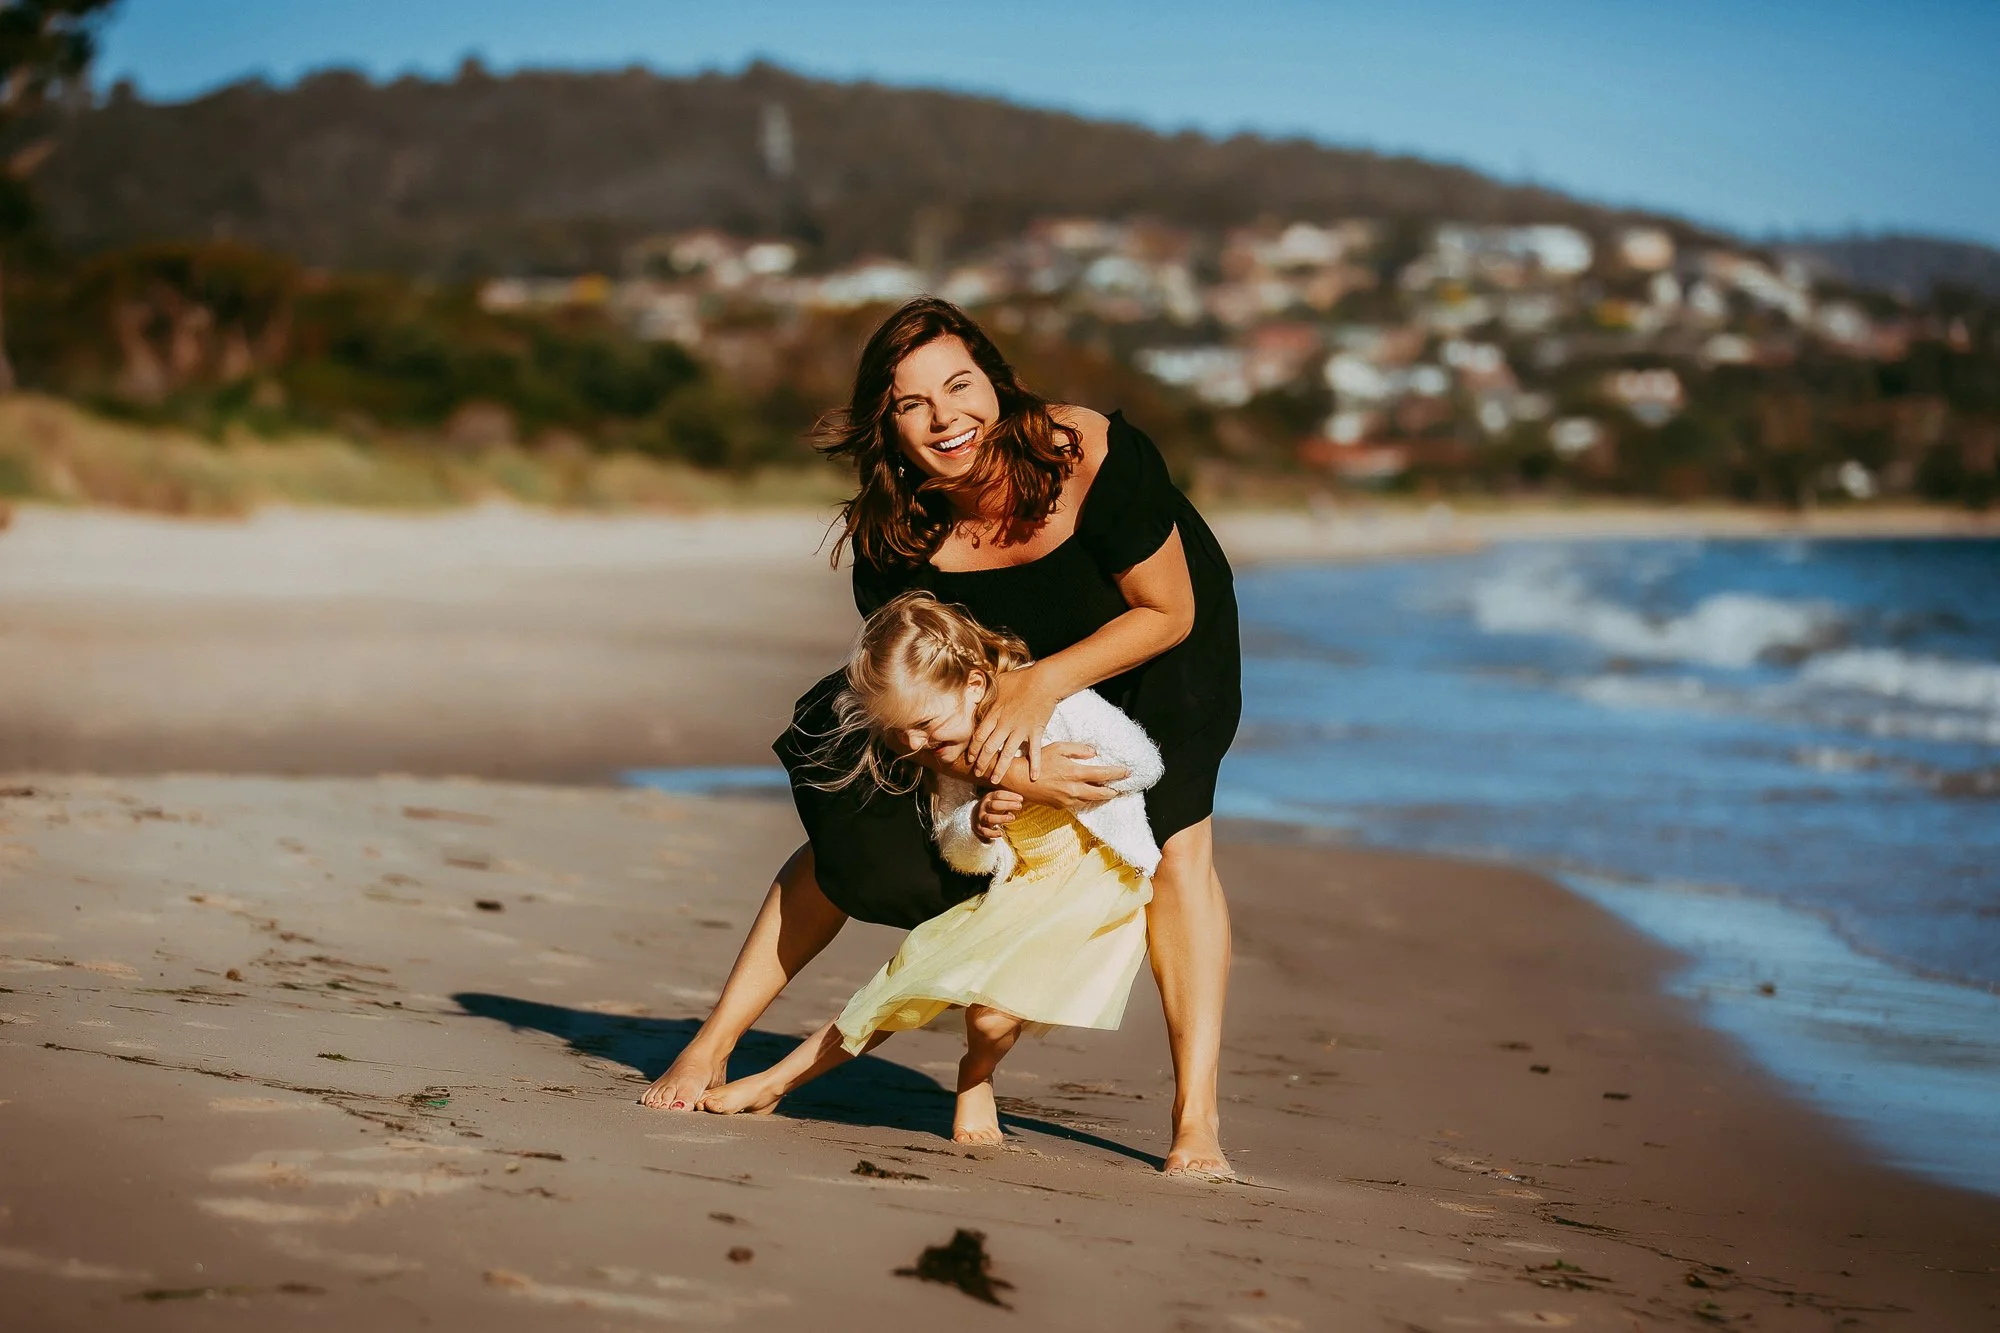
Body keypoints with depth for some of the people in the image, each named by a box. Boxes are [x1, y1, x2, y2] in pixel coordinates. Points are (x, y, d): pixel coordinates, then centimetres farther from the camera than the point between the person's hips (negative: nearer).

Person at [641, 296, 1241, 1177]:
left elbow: (1170, 614, -26)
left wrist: (1043, 684, -37)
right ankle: (712, 1046, 5)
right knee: (854, 842, -8)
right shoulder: (893, 537, -29)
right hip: (1003, 659, 2)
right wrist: (1006, 770, -41)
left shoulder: (1096, 457, -37)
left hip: (1150, 643, -2)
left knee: (1175, 838, -22)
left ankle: (1197, 1123, -17)